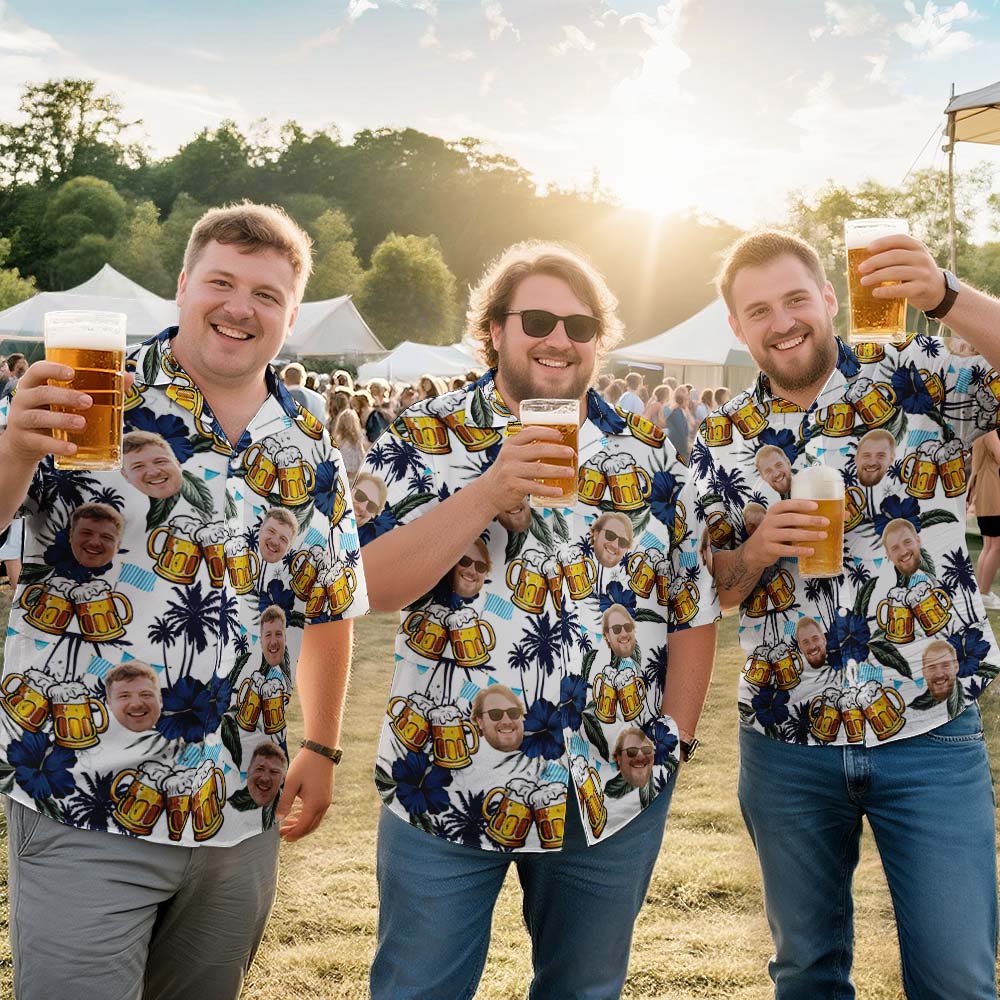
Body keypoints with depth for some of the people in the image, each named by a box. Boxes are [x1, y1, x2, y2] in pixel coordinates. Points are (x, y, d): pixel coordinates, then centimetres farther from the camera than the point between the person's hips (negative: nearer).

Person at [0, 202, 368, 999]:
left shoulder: (309, 450, 6)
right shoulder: (89, 399, -7)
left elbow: (328, 609, 15)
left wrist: (322, 751, 12)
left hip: (240, 816, 5)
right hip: (86, 814, -4)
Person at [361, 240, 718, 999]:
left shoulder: (649, 456, 4)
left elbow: (695, 609, 8)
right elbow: (373, 586, -15)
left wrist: (673, 736, 1)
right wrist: (490, 492, -24)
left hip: (614, 793, 2)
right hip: (446, 786, -2)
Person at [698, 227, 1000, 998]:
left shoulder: (919, 380, -4)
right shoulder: (726, 440, 4)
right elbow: (710, 590, 7)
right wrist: (758, 551, -13)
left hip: (932, 739, -2)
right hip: (787, 751, 3)